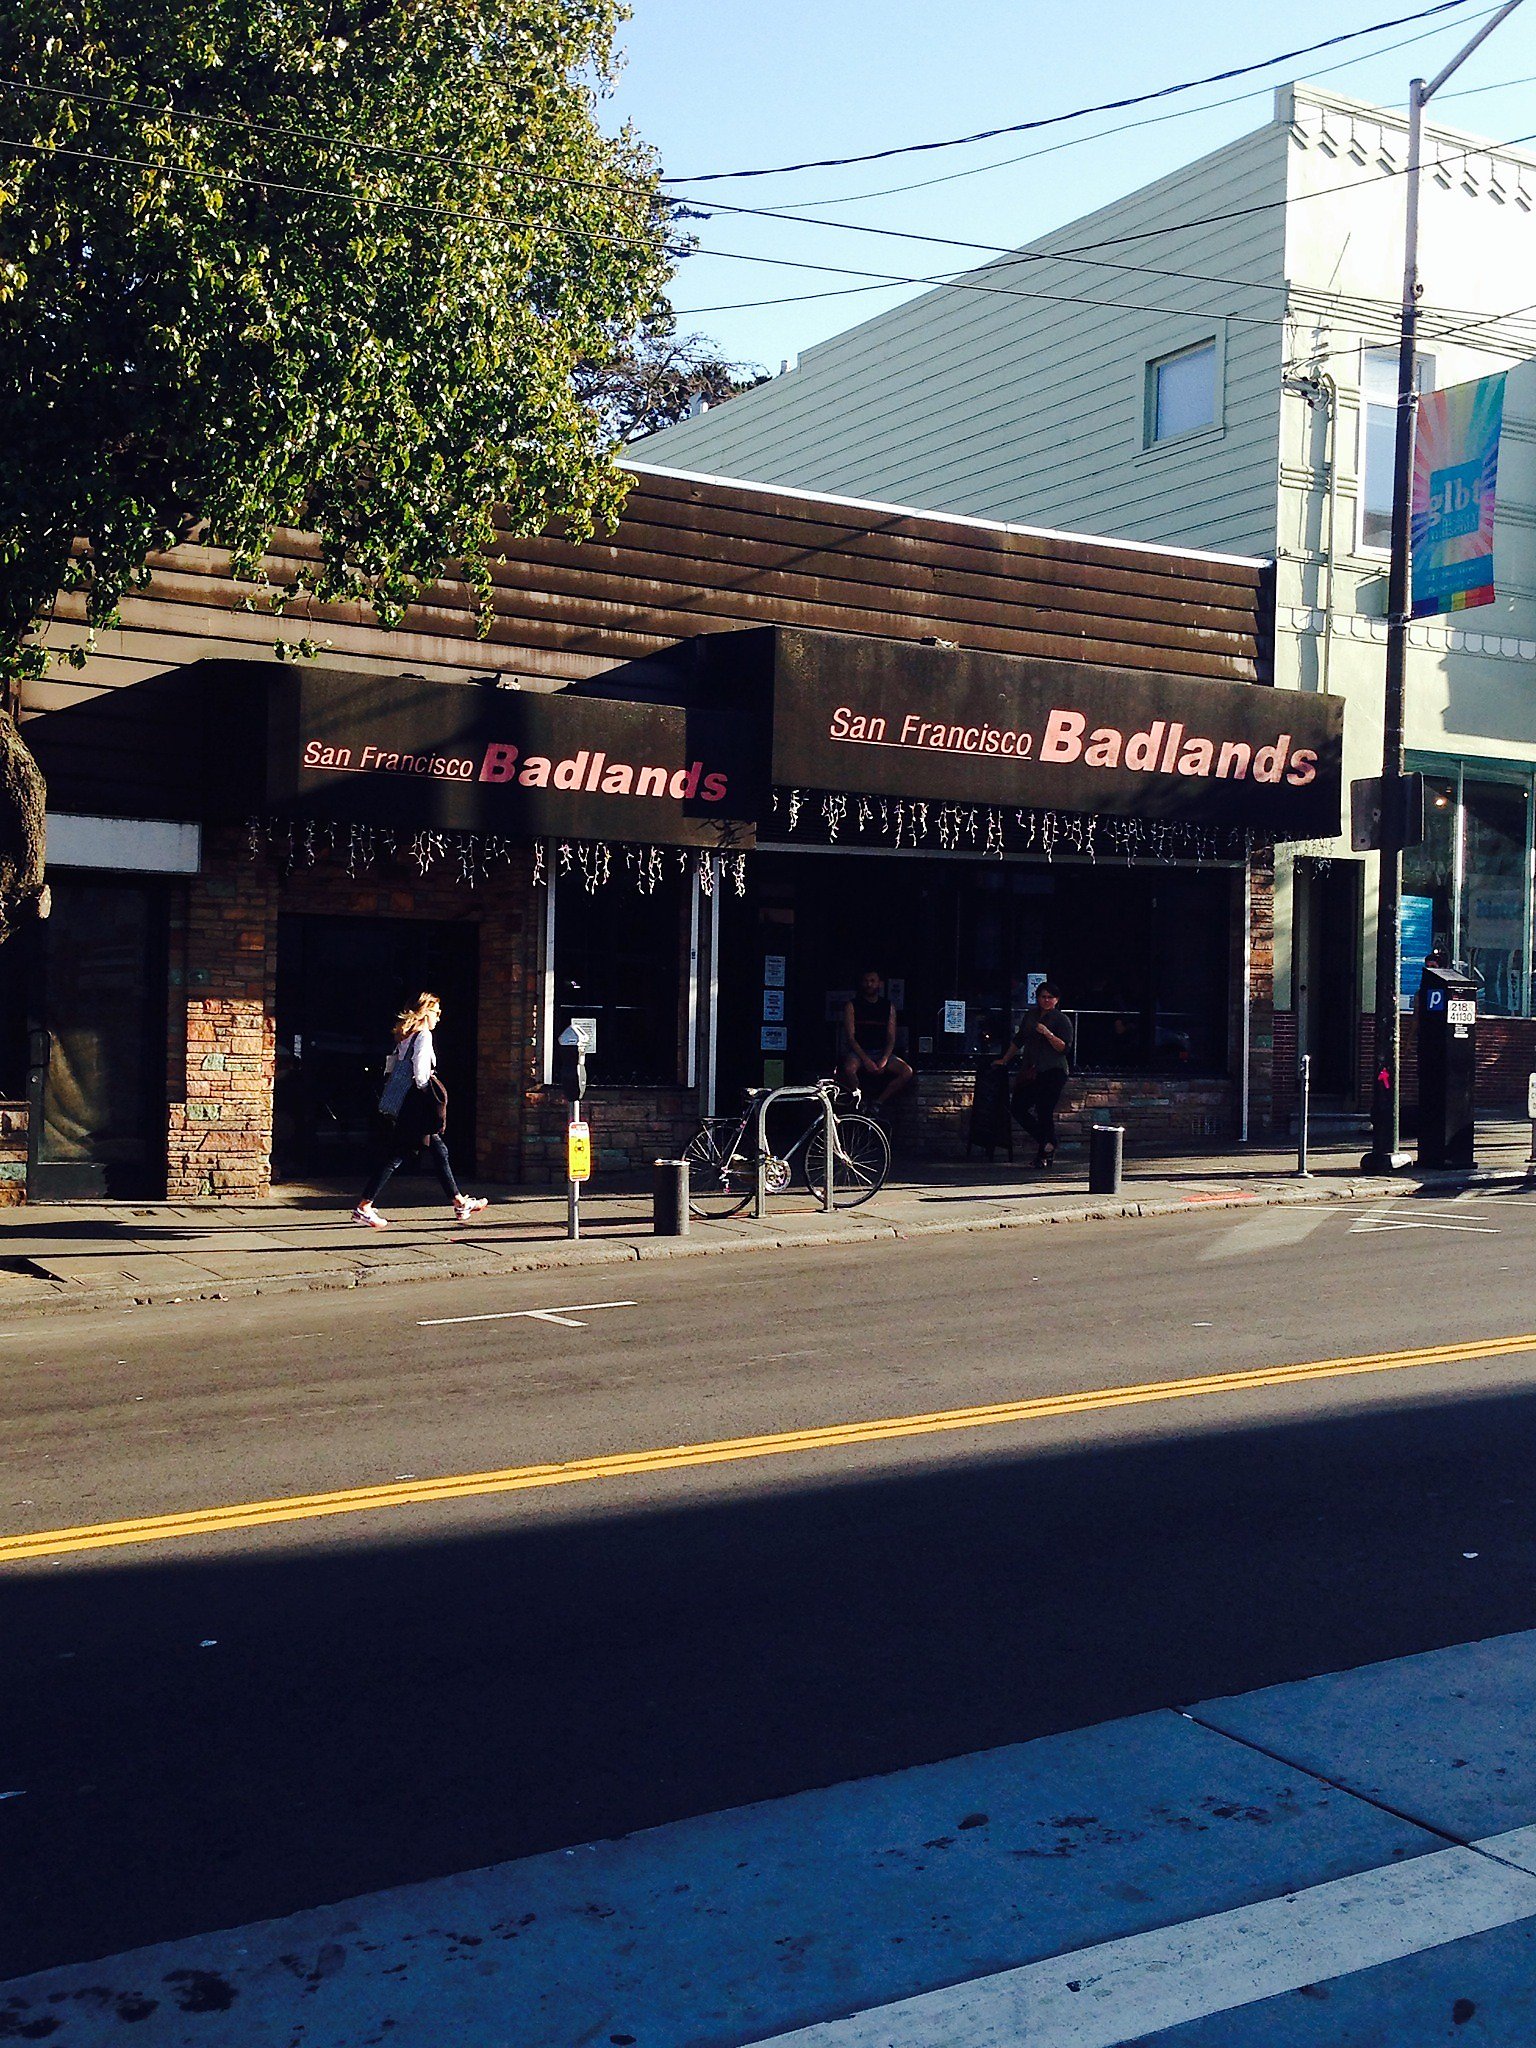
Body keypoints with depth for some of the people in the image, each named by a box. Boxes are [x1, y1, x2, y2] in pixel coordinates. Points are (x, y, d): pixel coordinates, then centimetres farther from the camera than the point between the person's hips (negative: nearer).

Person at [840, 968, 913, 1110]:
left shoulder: (889, 1007, 9)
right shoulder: (852, 1006, 0)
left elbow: (891, 1038, 4)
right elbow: (850, 1038, -6)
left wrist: (884, 1060, -14)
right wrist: (866, 1060, -20)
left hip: (881, 1052, 3)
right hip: (858, 1051, -3)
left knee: (907, 1072, -22)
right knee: (849, 1069, -37)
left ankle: (877, 1102, -14)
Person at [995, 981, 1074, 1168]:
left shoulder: (1062, 1020, -1)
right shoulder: (1030, 1016, 16)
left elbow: (1064, 1048, -11)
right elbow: (1018, 1040, 26)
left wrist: (1047, 1033, -21)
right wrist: (1004, 1060, 28)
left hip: (1053, 1071, -6)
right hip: (1031, 1072, 6)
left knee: (1044, 1111, -11)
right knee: (1018, 1108, 1)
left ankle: (1047, 1148, 1)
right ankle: (1045, 1141, 17)